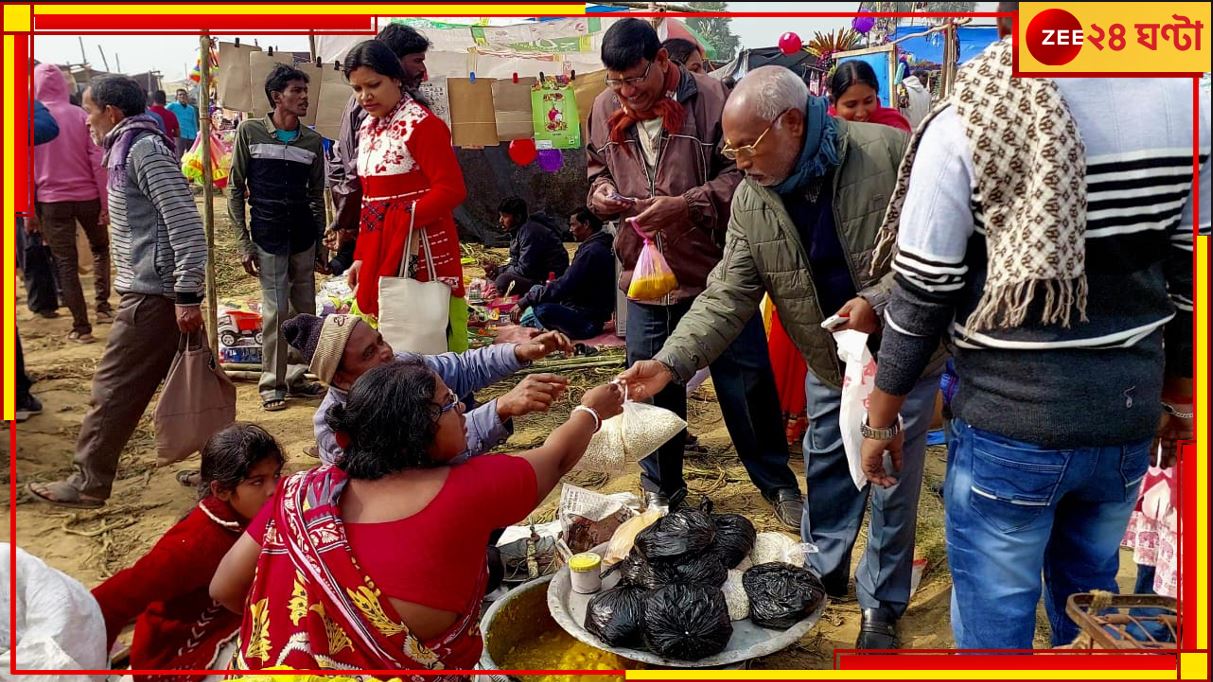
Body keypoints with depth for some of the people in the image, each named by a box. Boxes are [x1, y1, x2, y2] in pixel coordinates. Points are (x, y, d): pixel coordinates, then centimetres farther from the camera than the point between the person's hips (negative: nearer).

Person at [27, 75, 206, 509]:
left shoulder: (144, 149, -12)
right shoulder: (128, 149, 19)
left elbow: (185, 223, -21)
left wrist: (187, 296, -24)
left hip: (152, 294, -10)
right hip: (153, 291, 10)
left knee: (113, 388, -2)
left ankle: (89, 483, 9)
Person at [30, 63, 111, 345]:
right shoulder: (80, 116, -4)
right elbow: (97, 162, -6)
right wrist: (106, 202, -1)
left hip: (51, 199, 0)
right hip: (87, 196, 1)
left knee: (66, 263, 6)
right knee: (100, 248, 24)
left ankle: (82, 327, 5)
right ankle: (103, 305, 15)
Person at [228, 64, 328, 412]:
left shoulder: (313, 141, 6)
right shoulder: (250, 132, -3)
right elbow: (235, 189, 0)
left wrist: (320, 244, 11)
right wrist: (244, 242, -5)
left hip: (303, 237, 4)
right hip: (268, 237, -4)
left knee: (306, 310, 6)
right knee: (276, 310, -5)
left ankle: (296, 376, 21)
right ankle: (272, 383, 8)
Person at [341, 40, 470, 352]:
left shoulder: (422, 124, -10)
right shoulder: (368, 128, 14)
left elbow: (452, 189, -17)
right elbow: (370, 199, 17)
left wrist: (405, 221, -21)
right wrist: (360, 257, 13)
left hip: (419, 247, -8)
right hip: (378, 250, 8)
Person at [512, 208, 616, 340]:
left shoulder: (592, 251, -20)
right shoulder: (597, 247, 14)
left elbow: (563, 286, -23)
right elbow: (568, 283, 19)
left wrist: (524, 302, -17)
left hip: (587, 322, -11)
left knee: (542, 310, -33)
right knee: (537, 289, 15)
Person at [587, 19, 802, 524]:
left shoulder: (710, 98, -12)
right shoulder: (605, 109, 4)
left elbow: (741, 173, -12)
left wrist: (686, 204, -24)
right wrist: (603, 193, -3)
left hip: (716, 270, -4)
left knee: (746, 380, 7)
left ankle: (776, 483, 27)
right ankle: (662, 486, 35)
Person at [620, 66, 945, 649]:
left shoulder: (888, 153, -25)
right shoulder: (751, 201, -11)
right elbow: (726, 296, -15)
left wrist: (880, 299, -32)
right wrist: (671, 362, -27)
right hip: (828, 360, 4)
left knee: (892, 480, 6)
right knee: (825, 470, 17)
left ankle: (882, 605, 26)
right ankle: (823, 572, 41)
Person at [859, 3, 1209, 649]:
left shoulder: (969, 121, -16)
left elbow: (921, 295, -12)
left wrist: (879, 418, 1)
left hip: (1010, 425, -4)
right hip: (1128, 423, 5)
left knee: (994, 611, 12)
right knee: (1088, 593, 25)